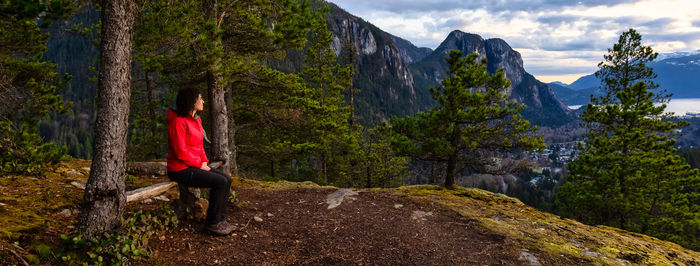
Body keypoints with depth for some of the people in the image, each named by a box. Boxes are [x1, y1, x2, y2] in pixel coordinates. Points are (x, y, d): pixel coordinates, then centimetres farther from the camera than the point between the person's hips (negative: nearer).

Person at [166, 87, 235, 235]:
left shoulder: (196, 120, 13)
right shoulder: (178, 122, -17)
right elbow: (181, 152, -20)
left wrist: (204, 162, 5)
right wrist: (200, 164, -13)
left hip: (194, 166, 9)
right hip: (181, 170, -9)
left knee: (226, 179, 0)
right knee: (220, 182, -19)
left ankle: (220, 219, 6)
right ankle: (212, 223, -7)